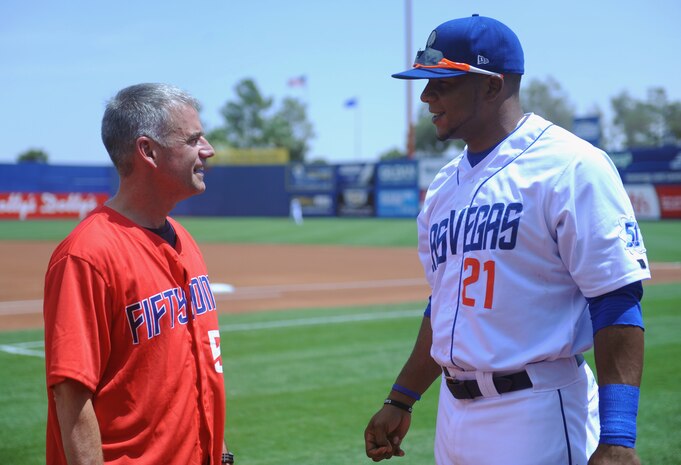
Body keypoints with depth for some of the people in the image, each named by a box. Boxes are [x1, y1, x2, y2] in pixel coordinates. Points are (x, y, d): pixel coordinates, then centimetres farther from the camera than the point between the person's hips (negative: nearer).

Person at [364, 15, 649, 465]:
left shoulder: (571, 167, -12)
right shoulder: (445, 186, 13)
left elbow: (617, 303, -17)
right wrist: (401, 401, 19)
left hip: (538, 416, -7)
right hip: (454, 412, 8)